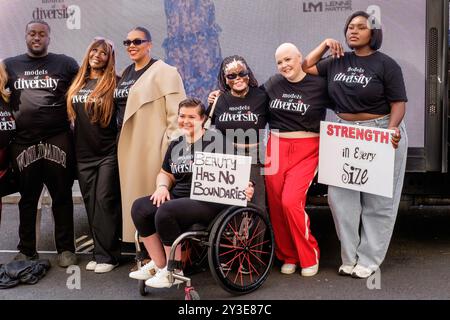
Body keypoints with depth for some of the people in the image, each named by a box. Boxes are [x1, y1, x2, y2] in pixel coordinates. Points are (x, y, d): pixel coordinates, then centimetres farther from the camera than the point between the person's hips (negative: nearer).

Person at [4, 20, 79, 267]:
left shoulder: (65, 63, 7)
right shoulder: (10, 65, 14)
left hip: (57, 140, -2)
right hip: (24, 142, 2)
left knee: (62, 196, 3)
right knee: (27, 197, 9)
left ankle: (66, 248, 13)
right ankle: (26, 250, 20)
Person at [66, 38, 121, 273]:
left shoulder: (113, 82, -3)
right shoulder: (78, 82, 12)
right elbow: (70, 114, 18)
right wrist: (73, 145, 13)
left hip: (108, 153, -5)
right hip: (83, 154, 6)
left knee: (105, 202, -4)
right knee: (91, 204, 8)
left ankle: (107, 256, 4)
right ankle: (100, 252, 17)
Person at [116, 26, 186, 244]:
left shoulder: (164, 72, -4)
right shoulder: (125, 74, 19)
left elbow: (176, 114, -12)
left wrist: (171, 147, -18)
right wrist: (120, 140, 16)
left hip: (152, 147, -7)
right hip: (128, 146, 7)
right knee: (133, 195, 8)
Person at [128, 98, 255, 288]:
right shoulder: (175, 145, 19)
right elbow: (165, 174, 26)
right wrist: (162, 186, 3)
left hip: (207, 201, -7)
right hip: (177, 197, 7)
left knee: (165, 212, -31)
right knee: (139, 207, -14)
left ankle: (174, 271, -12)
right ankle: (158, 264, -5)